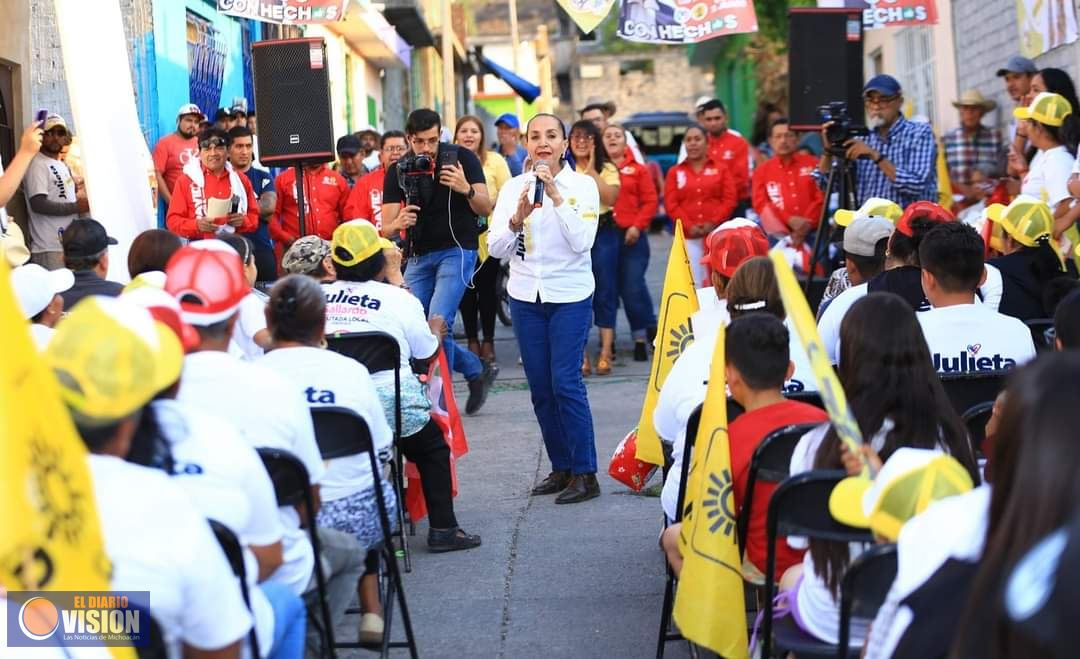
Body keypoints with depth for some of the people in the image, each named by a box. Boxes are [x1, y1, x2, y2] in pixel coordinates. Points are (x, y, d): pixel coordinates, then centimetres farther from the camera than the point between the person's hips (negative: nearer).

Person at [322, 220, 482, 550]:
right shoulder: (400, 300, -4)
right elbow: (426, 352, 8)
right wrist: (436, 329, 31)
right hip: (389, 405, -3)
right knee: (433, 448, 21)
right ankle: (442, 529, 20)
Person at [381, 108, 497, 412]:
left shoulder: (462, 158, -7)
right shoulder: (398, 171, 0)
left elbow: (486, 209, -9)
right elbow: (386, 228, -3)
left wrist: (467, 190, -29)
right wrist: (398, 222, -27)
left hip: (457, 250, -5)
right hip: (418, 256, 5)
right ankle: (478, 371, 21)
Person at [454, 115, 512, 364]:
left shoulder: (494, 161, -1)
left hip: (488, 235, -1)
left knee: (487, 288, 4)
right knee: (466, 289, 5)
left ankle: (488, 341, 15)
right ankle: (472, 341, 17)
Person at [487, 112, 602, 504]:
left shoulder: (582, 185, -5)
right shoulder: (513, 187, 2)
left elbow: (582, 241, -17)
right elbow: (495, 248, -4)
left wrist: (556, 196, -24)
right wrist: (518, 218, -22)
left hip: (570, 295, -4)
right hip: (525, 296, 4)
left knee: (566, 383, -10)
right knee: (541, 387, 7)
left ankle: (585, 474, -3)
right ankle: (560, 468, 18)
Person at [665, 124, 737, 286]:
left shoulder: (721, 169, 9)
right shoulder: (675, 172, 10)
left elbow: (730, 200, 1)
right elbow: (671, 204, 1)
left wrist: (714, 223, -11)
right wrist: (689, 226, -10)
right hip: (688, 236, 0)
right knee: (693, 283, -4)